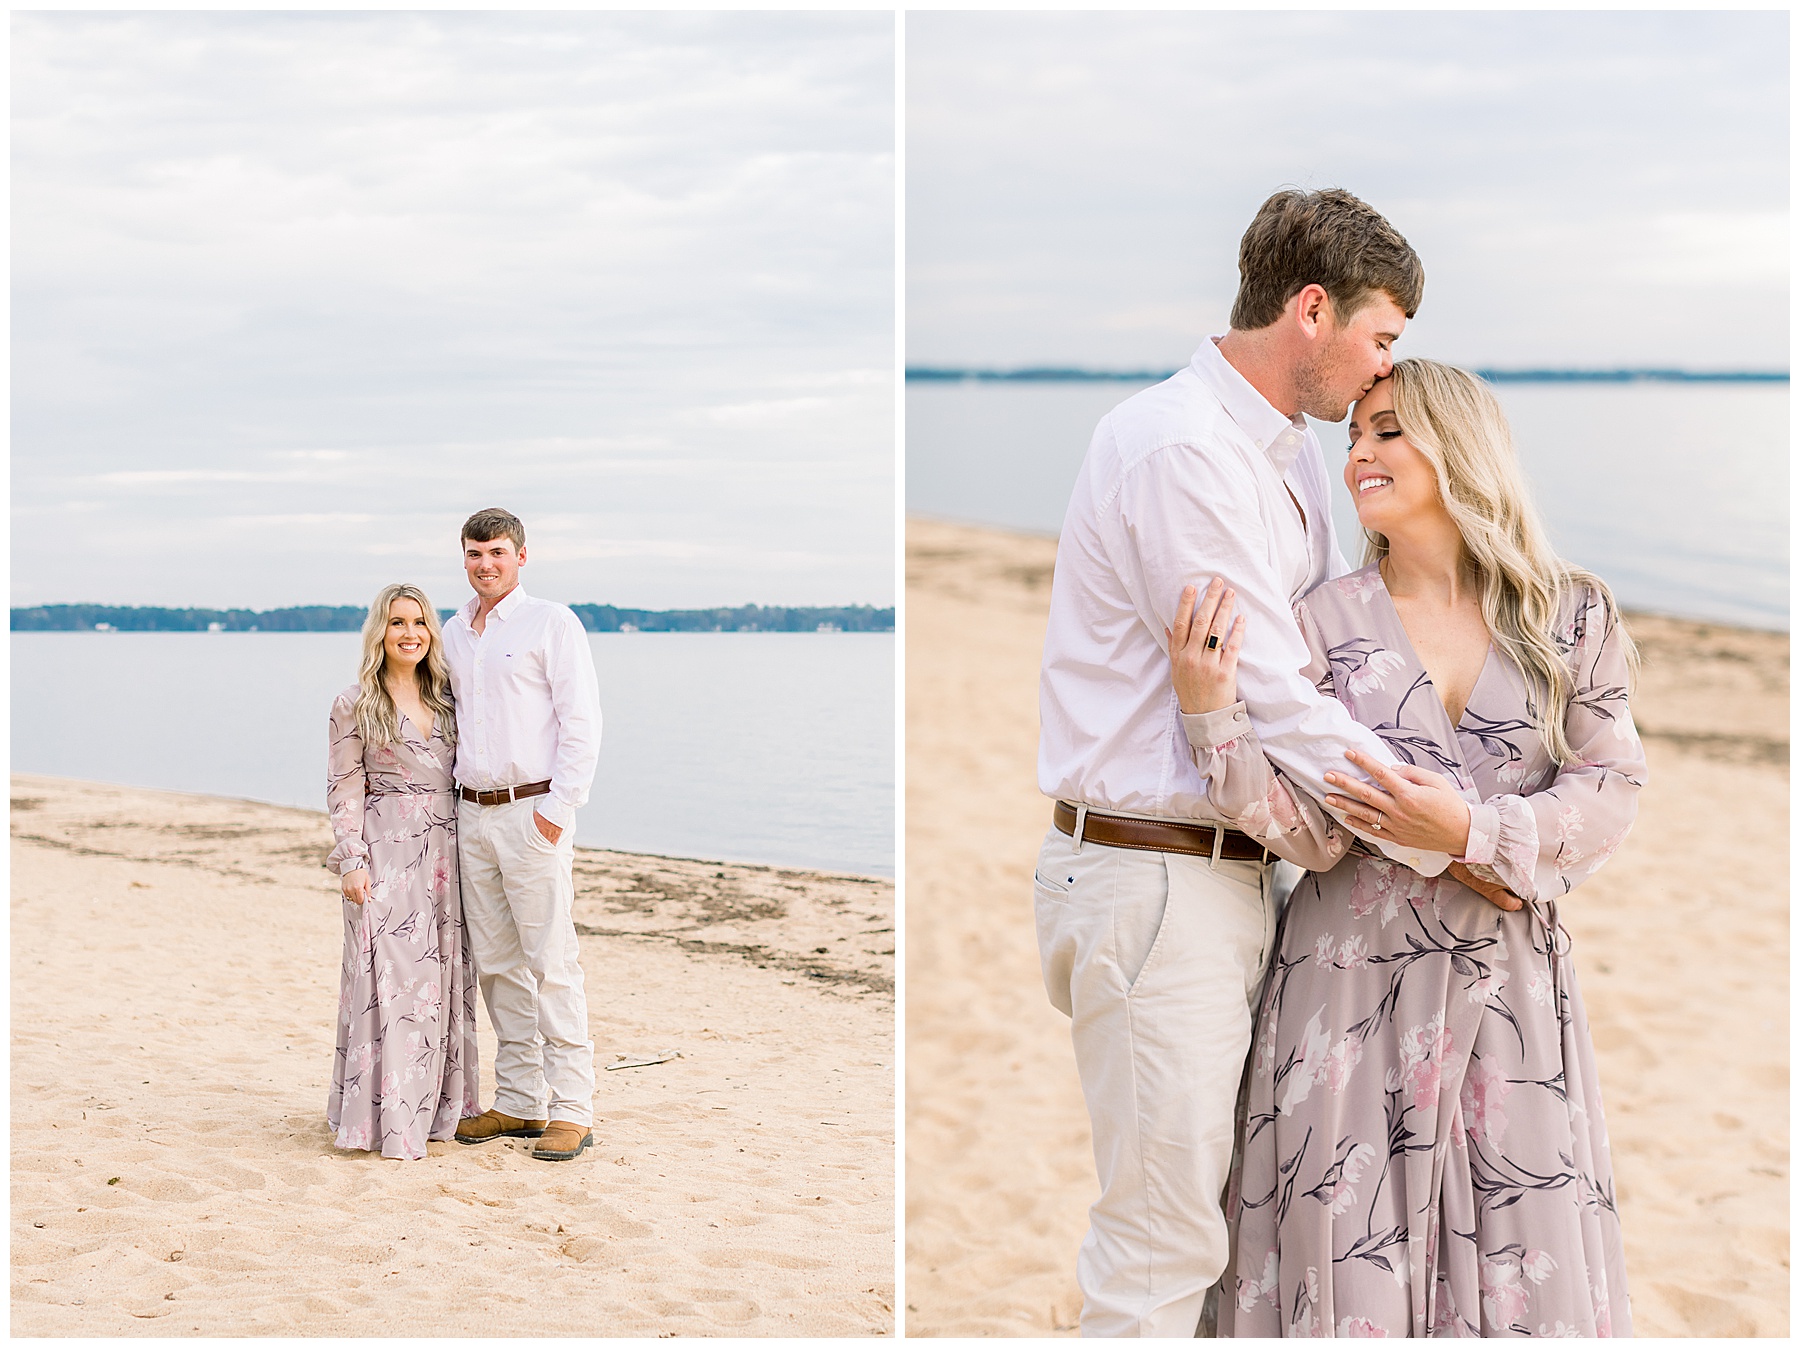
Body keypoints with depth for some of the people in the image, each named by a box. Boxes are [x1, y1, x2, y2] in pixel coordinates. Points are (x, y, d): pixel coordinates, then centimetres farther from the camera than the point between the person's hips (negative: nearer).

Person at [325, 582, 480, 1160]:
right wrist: (351, 861, -12)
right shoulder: (355, 705, 0)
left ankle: (435, 1105, 15)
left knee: (443, 978, 6)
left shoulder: (445, 699, 13)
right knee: (388, 977, -7)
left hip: (444, 853, 5)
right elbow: (345, 790, -3)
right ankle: (384, 1117, -1)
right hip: (385, 855, -5)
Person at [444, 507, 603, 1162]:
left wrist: (557, 809, -15)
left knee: (552, 961, -8)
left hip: (533, 811, -7)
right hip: (472, 814, 7)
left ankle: (572, 1110, -5)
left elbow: (582, 721, -9)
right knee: (496, 963, 8)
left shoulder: (551, 623, -4)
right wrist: (447, 805, 14)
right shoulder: (453, 634, 16)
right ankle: (519, 1101, 15)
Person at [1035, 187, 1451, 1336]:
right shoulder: (1180, 451, -17)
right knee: (1163, 1241, -4)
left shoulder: (1291, 452, 15)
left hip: (1236, 867, 10)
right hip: (1158, 883, -10)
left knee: (1223, 1209, 14)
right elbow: (1275, 702, -20)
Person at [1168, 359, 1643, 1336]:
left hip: (1510, 983, 1)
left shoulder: (1572, 616, 2)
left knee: (1526, 1262, 6)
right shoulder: (1328, 621, -1)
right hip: (1355, 978, -1)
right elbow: (1314, 834, -8)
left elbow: (1612, 789, -2)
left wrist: (1473, 833, -16)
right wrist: (1210, 713, -21)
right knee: (1353, 1255, 4)